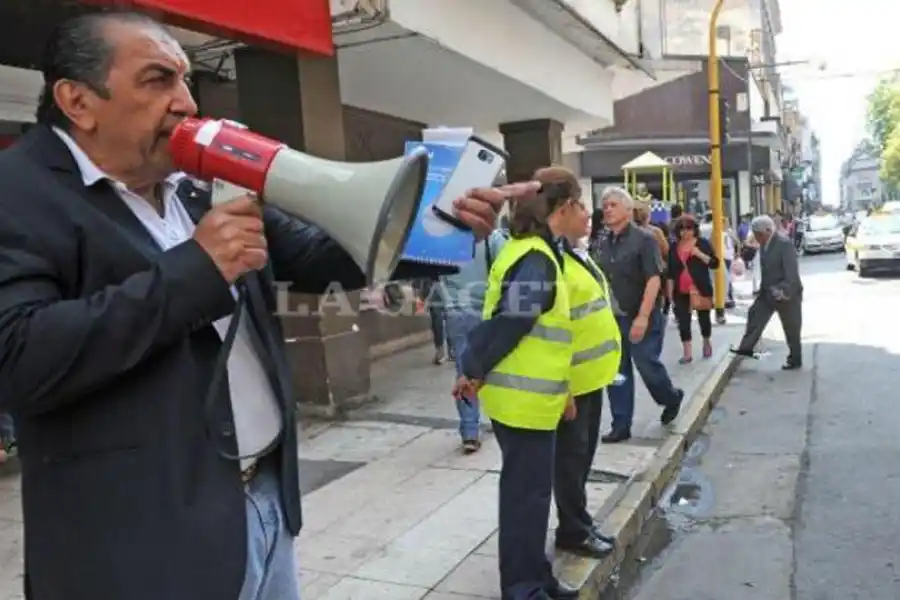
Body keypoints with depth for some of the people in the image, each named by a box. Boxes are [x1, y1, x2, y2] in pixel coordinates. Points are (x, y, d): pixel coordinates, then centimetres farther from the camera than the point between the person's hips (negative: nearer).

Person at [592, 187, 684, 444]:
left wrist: (643, 316, -24)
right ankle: (621, 425, 15)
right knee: (617, 373, 6)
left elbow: (654, 279, -17)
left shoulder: (643, 239, -11)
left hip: (641, 318, -6)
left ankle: (672, 398, 32)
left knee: (647, 366, 2)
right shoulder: (603, 244, 8)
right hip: (612, 318, 6)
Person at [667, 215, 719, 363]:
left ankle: (707, 343, 36)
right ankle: (687, 352, 5)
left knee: (704, 318, 10)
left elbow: (715, 263, -8)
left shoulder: (703, 243, -2)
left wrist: (700, 254, -20)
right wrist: (670, 292, 4)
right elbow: (670, 272, 7)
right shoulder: (674, 247, 6)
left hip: (700, 289, -2)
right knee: (683, 321, -1)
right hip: (681, 291, 2)